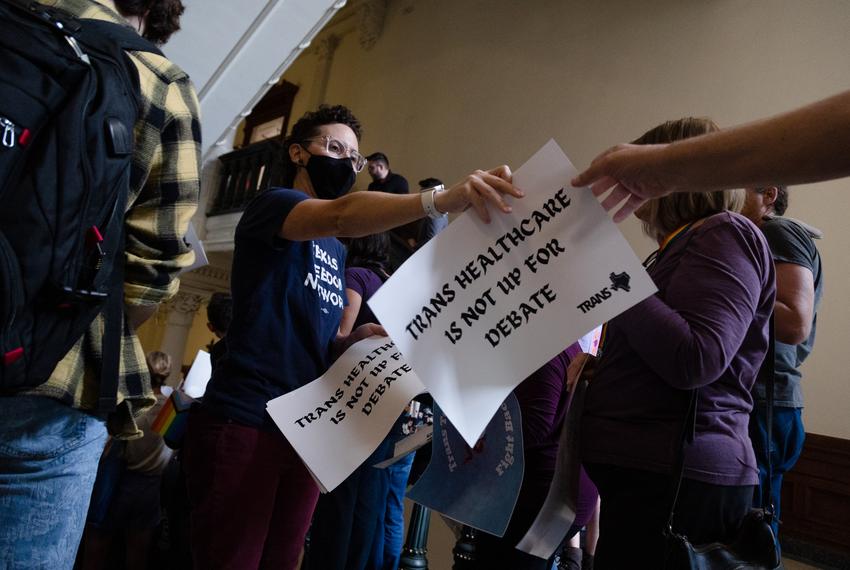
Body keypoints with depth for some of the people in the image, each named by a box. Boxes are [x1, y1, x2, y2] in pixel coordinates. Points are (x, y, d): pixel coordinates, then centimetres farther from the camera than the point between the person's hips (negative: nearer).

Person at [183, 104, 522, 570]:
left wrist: (354, 340, 1)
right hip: (243, 423, -7)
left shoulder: (335, 253, 18)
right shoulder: (271, 205, -5)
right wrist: (442, 199, -41)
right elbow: (342, 214, -28)